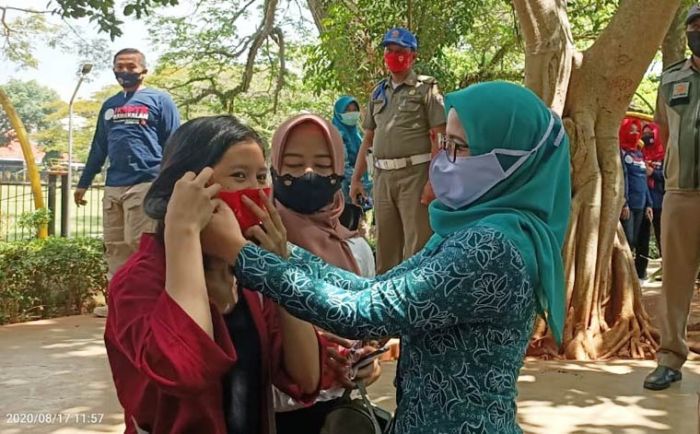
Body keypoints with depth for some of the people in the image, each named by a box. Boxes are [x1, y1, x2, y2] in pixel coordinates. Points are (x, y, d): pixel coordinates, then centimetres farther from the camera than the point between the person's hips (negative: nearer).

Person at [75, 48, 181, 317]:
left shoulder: (159, 100, 3)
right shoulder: (109, 105, 20)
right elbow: (98, 148, 24)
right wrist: (83, 183, 21)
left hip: (145, 184, -6)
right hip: (113, 187, 6)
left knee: (138, 244, -7)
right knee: (115, 247, 8)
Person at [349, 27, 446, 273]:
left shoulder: (426, 89, 0)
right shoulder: (378, 92, 17)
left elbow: (438, 138, -8)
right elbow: (368, 139, 20)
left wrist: (433, 180, -17)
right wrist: (356, 178, 14)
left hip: (415, 174, -6)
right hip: (383, 176, 6)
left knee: (417, 244, -6)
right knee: (385, 242, 13)